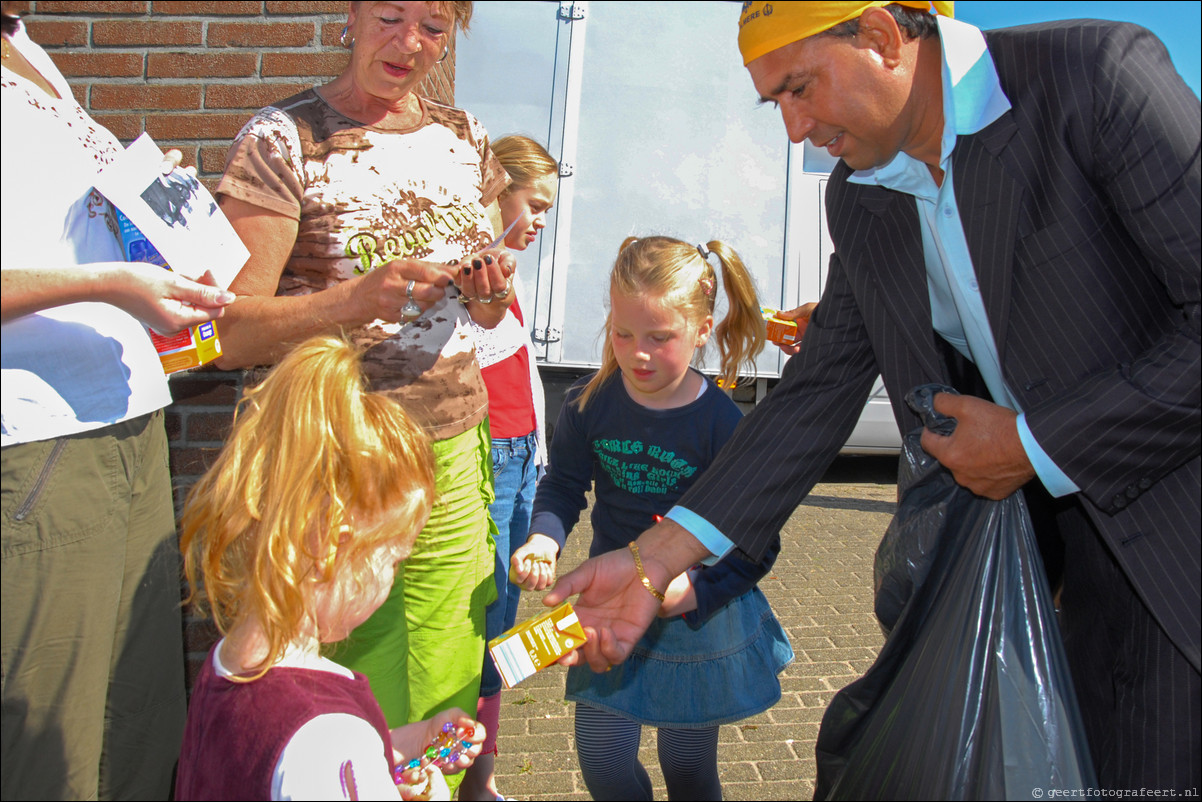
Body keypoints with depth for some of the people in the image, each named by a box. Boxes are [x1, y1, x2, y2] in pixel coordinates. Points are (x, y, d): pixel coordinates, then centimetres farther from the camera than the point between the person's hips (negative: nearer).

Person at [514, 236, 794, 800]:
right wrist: (544, 537, -17)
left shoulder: (724, 425, -18)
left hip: (700, 613, -2)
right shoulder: (589, 403, -10)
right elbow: (564, 483, 3)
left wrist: (696, 589, -25)